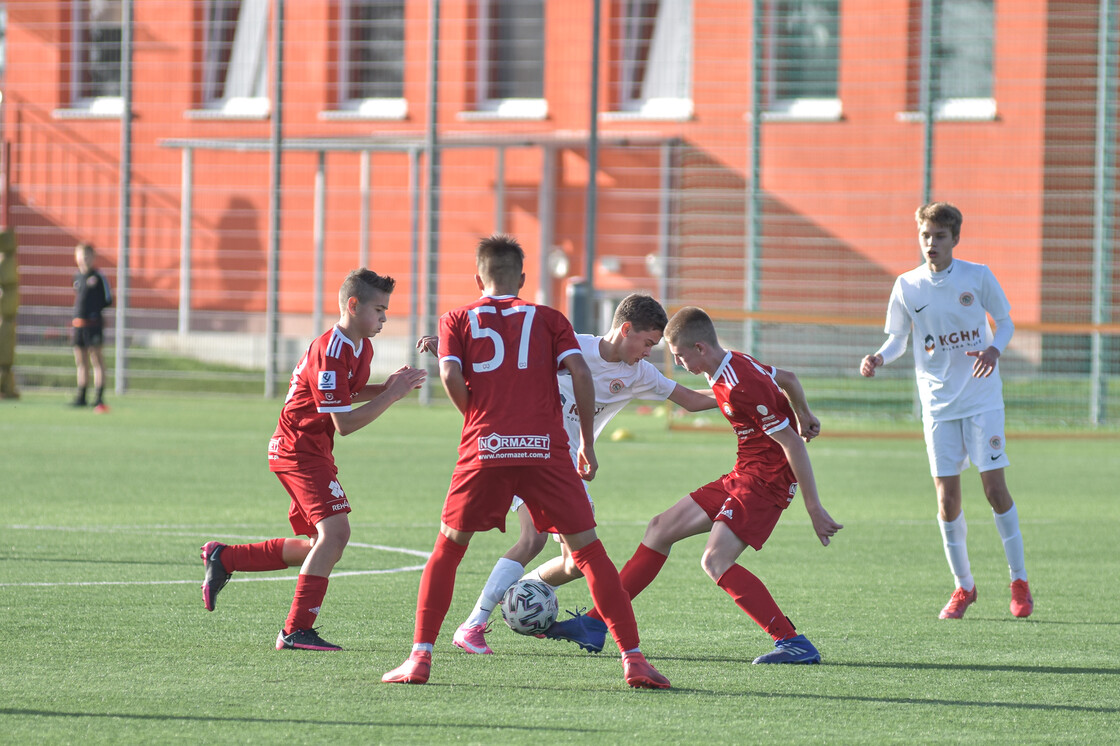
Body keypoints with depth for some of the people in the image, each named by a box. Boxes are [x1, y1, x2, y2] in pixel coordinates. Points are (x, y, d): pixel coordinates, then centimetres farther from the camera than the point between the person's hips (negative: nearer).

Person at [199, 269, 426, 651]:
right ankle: (297, 630, -18)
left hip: (311, 452, 10)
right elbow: (344, 423, -23)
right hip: (301, 450, -10)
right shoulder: (329, 354, -22)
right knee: (334, 531, -20)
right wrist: (391, 395, -21)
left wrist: (387, 387, 7)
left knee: (322, 544, 13)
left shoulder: (361, 347, 9)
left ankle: (224, 558, 21)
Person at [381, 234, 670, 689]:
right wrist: (587, 442, 8)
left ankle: (420, 657, 6)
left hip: (484, 448, 0)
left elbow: (450, 376, -2)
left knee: (448, 548, 15)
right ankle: (633, 659, -2)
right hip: (546, 448, 0)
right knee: (588, 550, 6)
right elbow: (579, 371, 2)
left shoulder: (457, 320, 15)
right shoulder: (548, 318, 15)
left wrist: (477, 418, 14)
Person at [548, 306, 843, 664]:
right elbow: (788, 379, 21)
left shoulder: (741, 388, -25)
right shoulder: (733, 364, 4)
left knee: (715, 560, -23)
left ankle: (794, 644, -21)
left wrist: (814, 509, -22)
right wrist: (804, 417, 40)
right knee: (662, 528, 11)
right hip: (742, 476, 10)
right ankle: (594, 625, 16)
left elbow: (792, 444, -23)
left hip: (766, 480, -10)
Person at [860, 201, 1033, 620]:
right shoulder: (907, 286, 0)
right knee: (947, 497, -1)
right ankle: (963, 585, 15)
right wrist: (878, 358, -14)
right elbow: (898, 340, 7)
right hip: (938, 404, 2)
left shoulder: (977, 276, -4)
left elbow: (1005, 322, 5)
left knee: (994, 487, -7)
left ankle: (1019, 582, 6)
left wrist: (995, 349, -17)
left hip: (982, 400, -2)